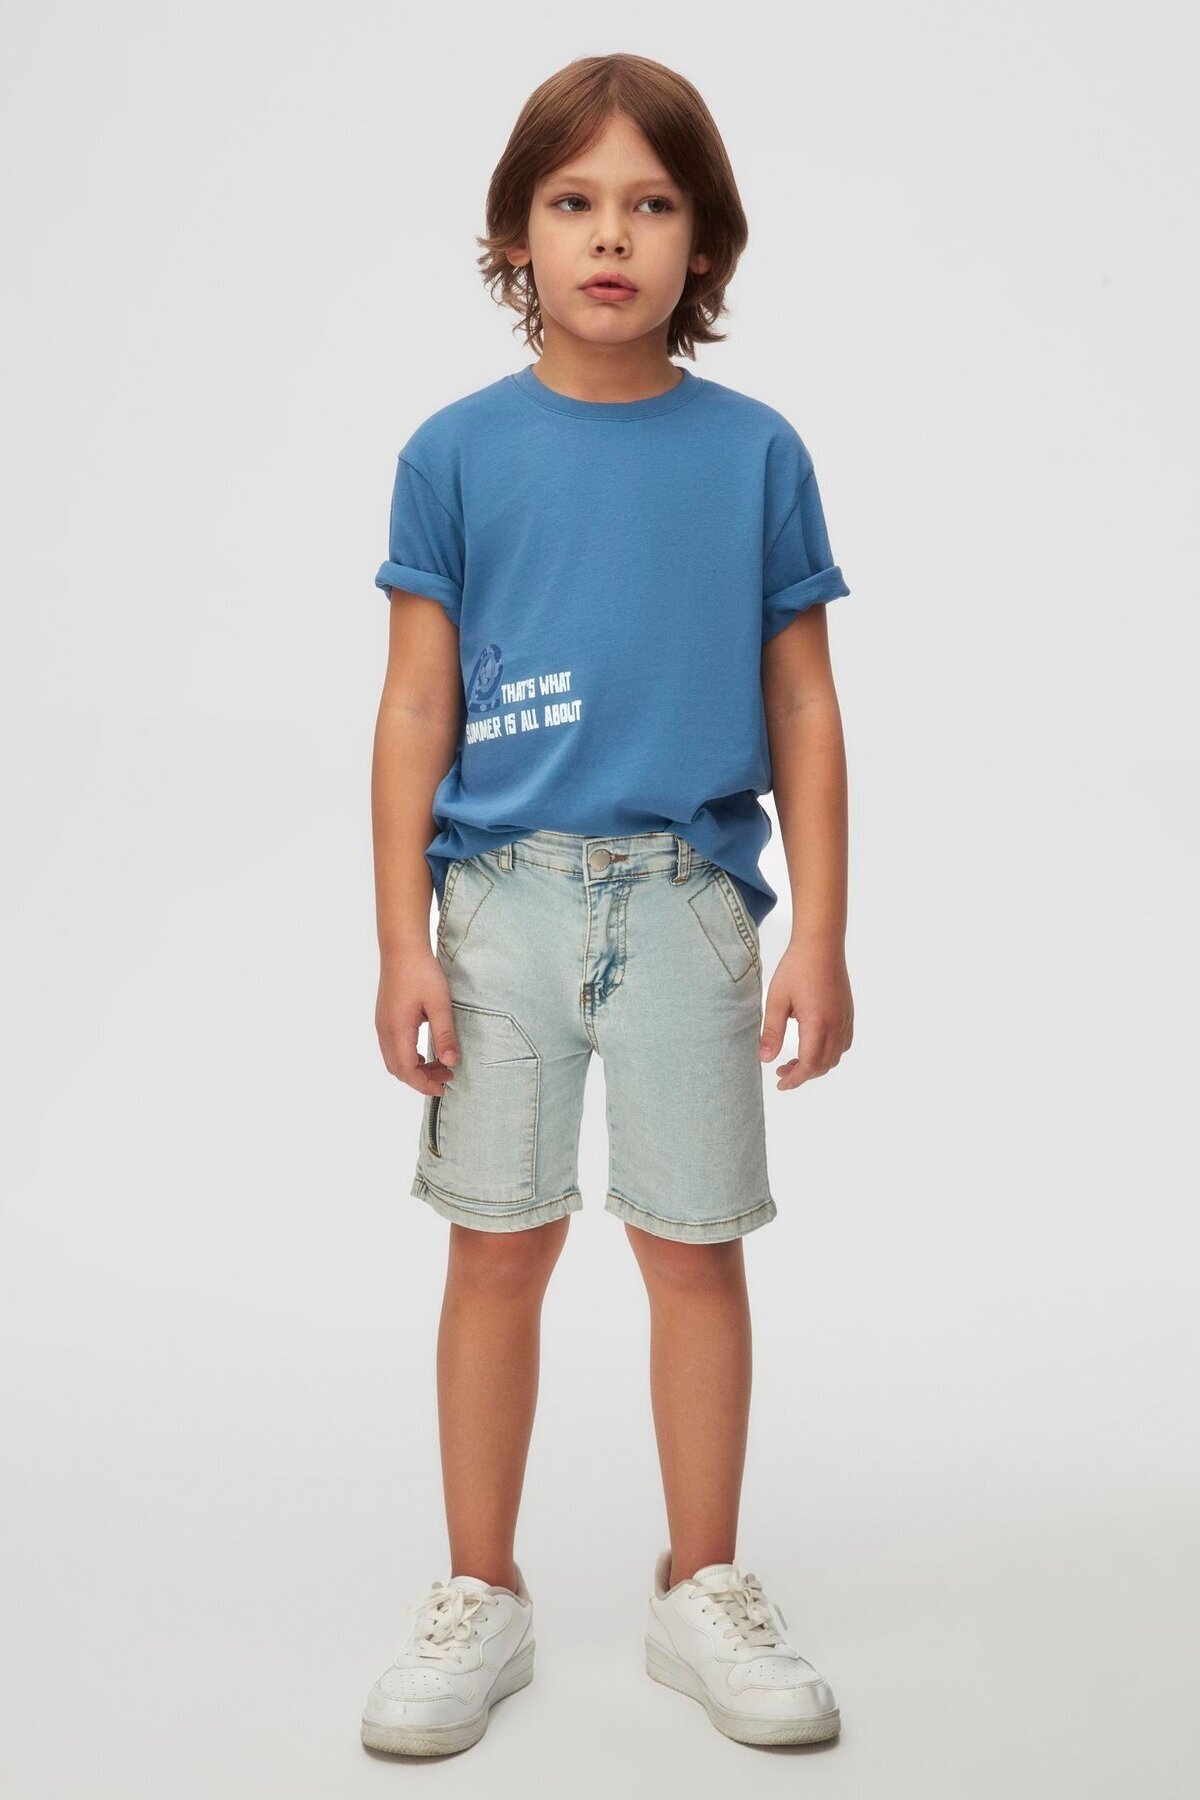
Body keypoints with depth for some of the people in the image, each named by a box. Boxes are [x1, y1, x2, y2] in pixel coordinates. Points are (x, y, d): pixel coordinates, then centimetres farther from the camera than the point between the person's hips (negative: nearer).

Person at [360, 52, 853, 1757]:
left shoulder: (756, 452, 4)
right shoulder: (458, 452, 3)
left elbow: (804, 709, 5)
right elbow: (418, 707, 2)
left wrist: (822, 939, 1)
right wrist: (404, 942, -2)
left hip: (686, 898, 0)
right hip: (503, 895, 0)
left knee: (695, 1244, 7)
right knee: (499, 1243, 6)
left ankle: (703, 1589, 25)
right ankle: (482, 1594, 23)